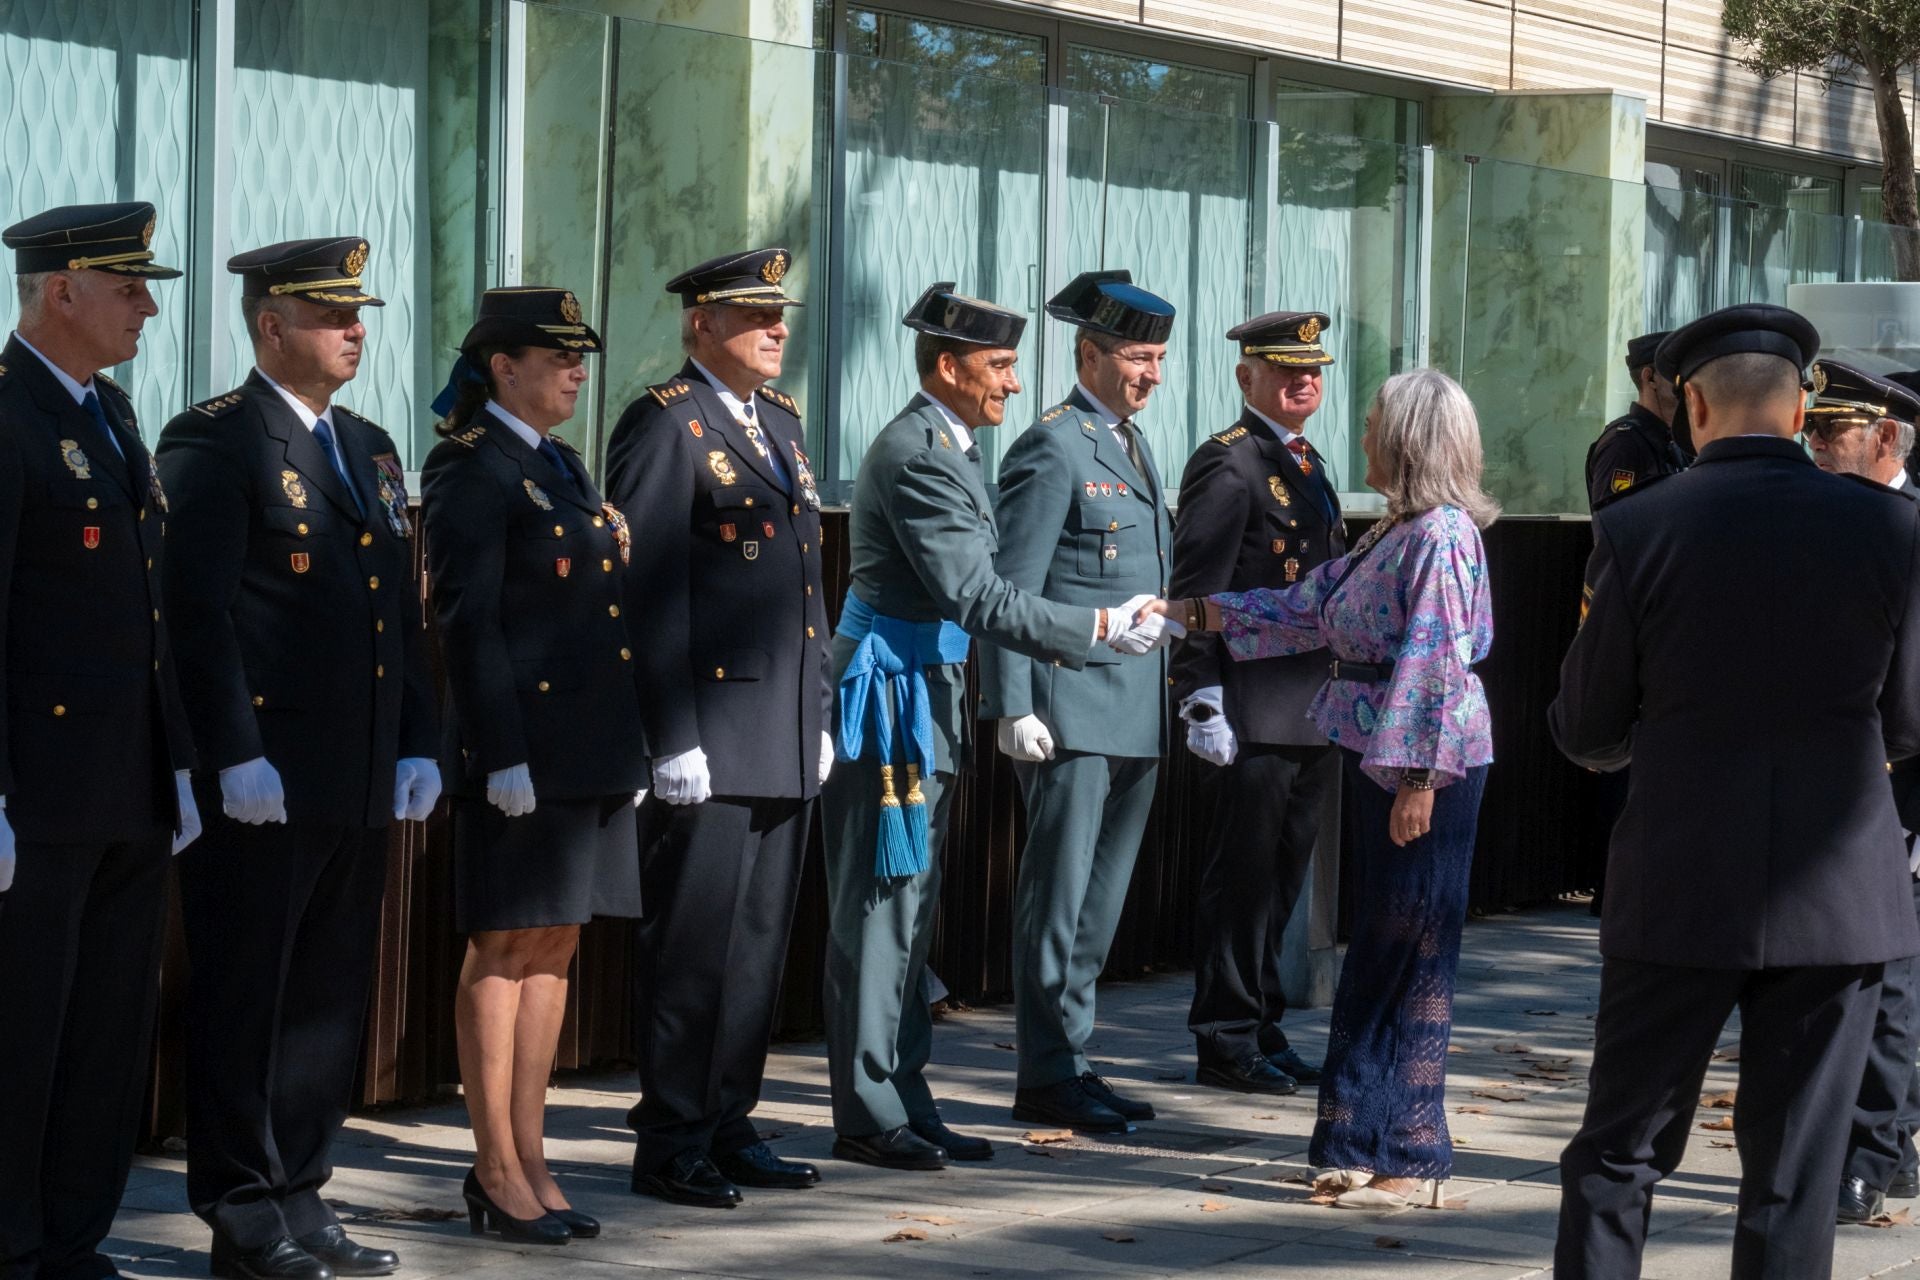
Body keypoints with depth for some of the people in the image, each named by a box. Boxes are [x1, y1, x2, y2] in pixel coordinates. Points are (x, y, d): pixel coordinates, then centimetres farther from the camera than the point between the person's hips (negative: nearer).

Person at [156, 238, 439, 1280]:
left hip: (357, 789, 8)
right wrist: (236, 757, -19)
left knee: (328, 1000, 11)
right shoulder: (215, 443, -7)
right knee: (245, 1000, -1)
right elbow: (199, 611, -14)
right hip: (261, 782, -8)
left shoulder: (371, 450, 18)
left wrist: (419, 746, 11)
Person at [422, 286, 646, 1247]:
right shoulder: (472, 471, -9)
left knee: (554, 947, 10)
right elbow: (467, 623, -14)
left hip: (592, 753, 9)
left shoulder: (564, 468, 17)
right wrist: (503, 754, -19)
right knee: (506, 949, -2)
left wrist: (630, 747, 18)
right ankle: (497, 1171, 3)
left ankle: (530, 1162, 15)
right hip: (524, 750, -8)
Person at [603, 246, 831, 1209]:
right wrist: (674, 737, -18)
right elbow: (648, 593, -14)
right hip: (710, 745, -8)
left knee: (759, 946, 12)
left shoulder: (781, 422, 17)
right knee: (694, 945, -3)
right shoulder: (665, 426, -9)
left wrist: (819, 714, 18)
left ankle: (727, 1127, 20)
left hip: (785, 741, 8)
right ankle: (670, 1146, 4)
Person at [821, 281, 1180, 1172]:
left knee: (907, 914, 13)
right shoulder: (914, 454, -17)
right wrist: (1098, 629, -19)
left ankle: (903, 1105, 18)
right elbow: (976, 596, -22)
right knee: (880, 909, -5)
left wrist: (1075, 639, 14)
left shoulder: (950, 447, 15)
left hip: (927, 701, 10)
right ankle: (868, 1116, 0)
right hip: (888, 703, -10)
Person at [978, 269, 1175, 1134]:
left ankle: (1069, 1065, 18)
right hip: (1071, 715, -9)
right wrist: (1014, 708, -18)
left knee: (1099, 899, 12)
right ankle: (1047, 1075, 2)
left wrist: (1168, 695, 18)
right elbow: (1009, 590, -13)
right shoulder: (1053, 449, -10)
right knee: (1058, 894, -3)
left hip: (1135, 717, 9)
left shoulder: (1132, 446, 17)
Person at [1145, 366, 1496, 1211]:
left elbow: (1438, 665, -20)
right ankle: (1367, 1142, 18)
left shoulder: (1442, 535, -15)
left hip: (1425, 762, -9)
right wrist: (1207, 612, 26)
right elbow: (1313, 608, 24)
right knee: (1375, 948, 12)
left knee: (1410, 951, -4)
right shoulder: (1394, 533, 14)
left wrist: (1420, 778, -22)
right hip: (1378, 759, 9)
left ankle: (1413, 1158, 2)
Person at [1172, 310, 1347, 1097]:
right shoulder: (1227, 463, -9)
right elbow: (1198, 592, -14)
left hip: (1312, 719, 9)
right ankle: (1226, 1043, 3)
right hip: (1253, 717, -9)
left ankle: (1262, 1032, 21)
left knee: (1280, 881, 14)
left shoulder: (1309, 466, 18)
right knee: (1242, 878, -3)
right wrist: (1202, 701, -19)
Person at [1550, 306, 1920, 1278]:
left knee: (1617, 1156, 10)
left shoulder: (1636, 532, -7)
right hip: (1839, 897, 1)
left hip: (1678, 894, 0)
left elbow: (1584, 732, -1)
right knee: (1793, 1174, 6)